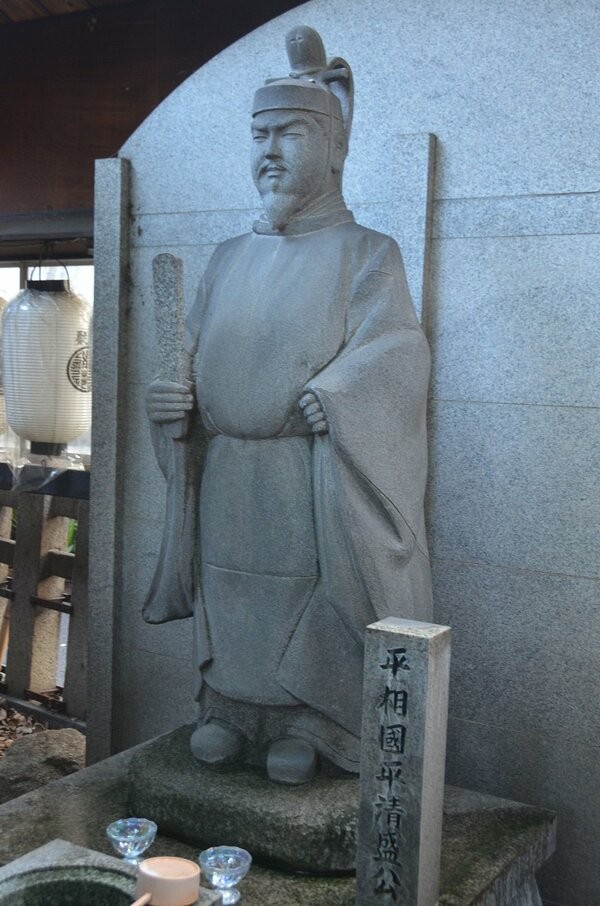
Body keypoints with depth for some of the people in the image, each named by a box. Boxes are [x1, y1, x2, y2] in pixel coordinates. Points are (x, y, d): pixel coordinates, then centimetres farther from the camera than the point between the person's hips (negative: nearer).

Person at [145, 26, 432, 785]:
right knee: (232, 599, 10)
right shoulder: (230, 259, 16)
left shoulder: (365, 254, 0)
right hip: (224, 477, 5)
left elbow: (397, 350, -13)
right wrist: (169, 395, -8)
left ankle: (306, 726, 17)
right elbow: (191, 350, 14)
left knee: (306, 602, 1)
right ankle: (232, 710, 27)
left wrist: (335, 393, -31)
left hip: (312, 479, -4)